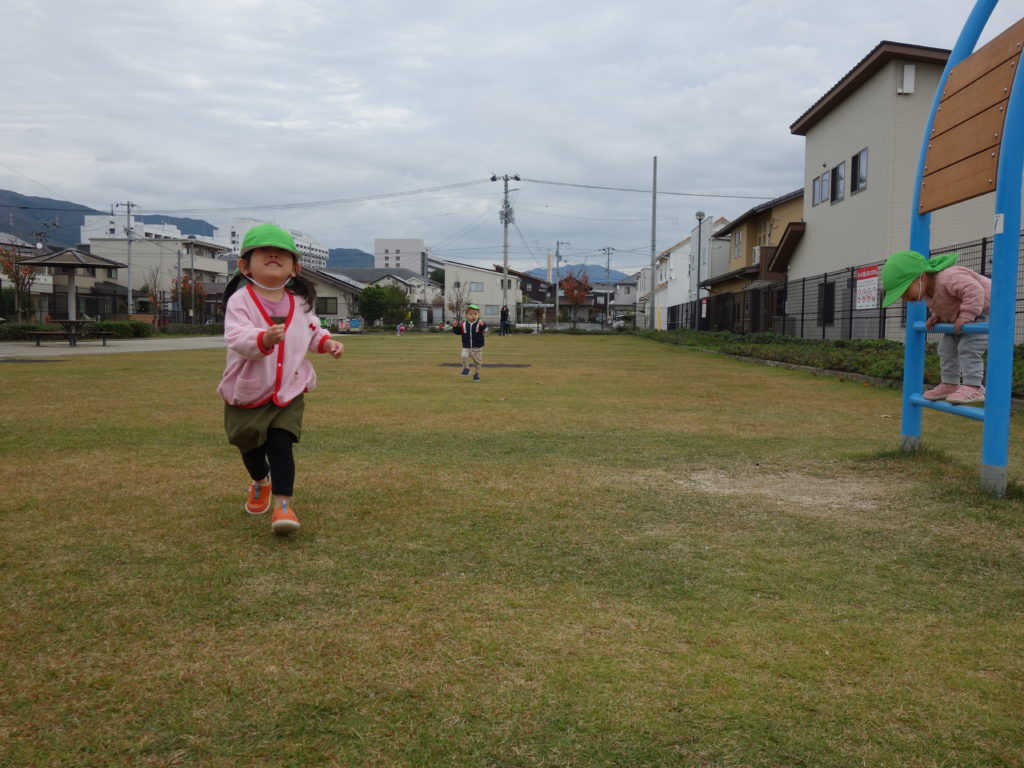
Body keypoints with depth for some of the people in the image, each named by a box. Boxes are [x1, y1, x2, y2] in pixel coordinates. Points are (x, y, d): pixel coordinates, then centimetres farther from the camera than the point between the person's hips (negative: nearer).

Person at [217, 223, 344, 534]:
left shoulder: (299, 302, 1)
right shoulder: (240, 300, -16)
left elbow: (311, 330, 20)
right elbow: (236, 336, -32)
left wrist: (326, 342, 0)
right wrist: (263, 339, -51)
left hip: (289, 392, 1)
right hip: (247, 392, -1)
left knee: (281, 444, -12)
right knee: (250, 446, 16)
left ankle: (283, 504, -7)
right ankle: (260, 481, 47)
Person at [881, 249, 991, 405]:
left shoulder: (948, 278, -35)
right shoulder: (927, 287, -4)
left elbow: (974, 291, -44)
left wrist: (965, 317, -40)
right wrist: (936, 316, -2)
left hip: (985, 310, -9)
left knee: (968, 347, -22)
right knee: (947, 347, 5)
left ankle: (973, 388, -23)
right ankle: (950, 384, 11)